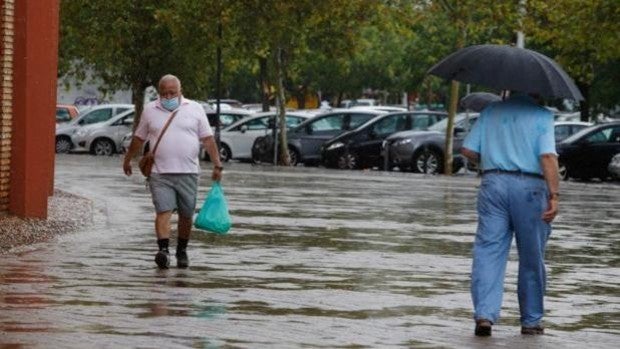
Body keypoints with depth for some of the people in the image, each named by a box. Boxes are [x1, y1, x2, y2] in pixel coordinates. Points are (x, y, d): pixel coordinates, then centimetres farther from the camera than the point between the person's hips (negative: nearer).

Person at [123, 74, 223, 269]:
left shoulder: (194, 109, 6)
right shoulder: (150, 110, 8)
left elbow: (208, 139, 5)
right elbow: (139, 138, 19)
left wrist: (217, 165, 0)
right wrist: (127, 160, 24)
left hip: (188, 173, 1)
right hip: (159, 174, -1)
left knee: (186, 215, 7)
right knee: (163, 211, -13)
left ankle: (182, 251, 22)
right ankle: (163, 250, -22)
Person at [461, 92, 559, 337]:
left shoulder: (491, 112, 11)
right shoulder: (542, 116, 0)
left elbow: (468, 150, 7)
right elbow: (548, 156, -12)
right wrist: (554, 195, -16)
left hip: (493, 183, 2)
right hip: (530, 187, -2)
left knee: (488, 252, -1)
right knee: (532, 259, 9)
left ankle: (484, 314, -17)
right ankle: (531, 321, 17)